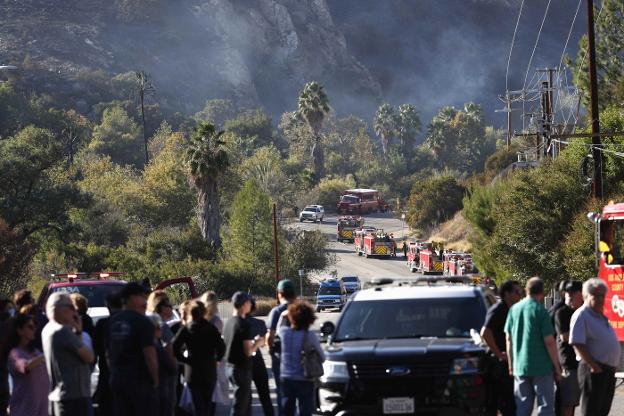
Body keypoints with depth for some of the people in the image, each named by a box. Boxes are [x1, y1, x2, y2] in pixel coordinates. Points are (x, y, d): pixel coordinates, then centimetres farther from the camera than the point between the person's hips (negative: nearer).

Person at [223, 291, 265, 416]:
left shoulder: (229, 323, 8)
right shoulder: (243, 325, -18)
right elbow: (248, 352, -21)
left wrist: (253, 342, 18)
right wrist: (257, 344, -3)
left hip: (231, 367, 9)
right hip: (242, 369, -9)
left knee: (246, 401, 21)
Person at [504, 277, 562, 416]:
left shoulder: (514, 309, 5)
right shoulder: (540, 311, -11)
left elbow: (509, 339, 10)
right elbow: (549, 342, -13)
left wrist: (511, 365, 17)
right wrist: (557, 366, -5)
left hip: (520, 367, 5)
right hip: (541, 367, -5)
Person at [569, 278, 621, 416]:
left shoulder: (601, 316, 18)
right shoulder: (581, 315, -11)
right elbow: (577, 344, -20)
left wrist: (610, 368, 17)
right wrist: (594, 367, -21)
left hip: (608, 371, 9)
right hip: (594, 372, -9)